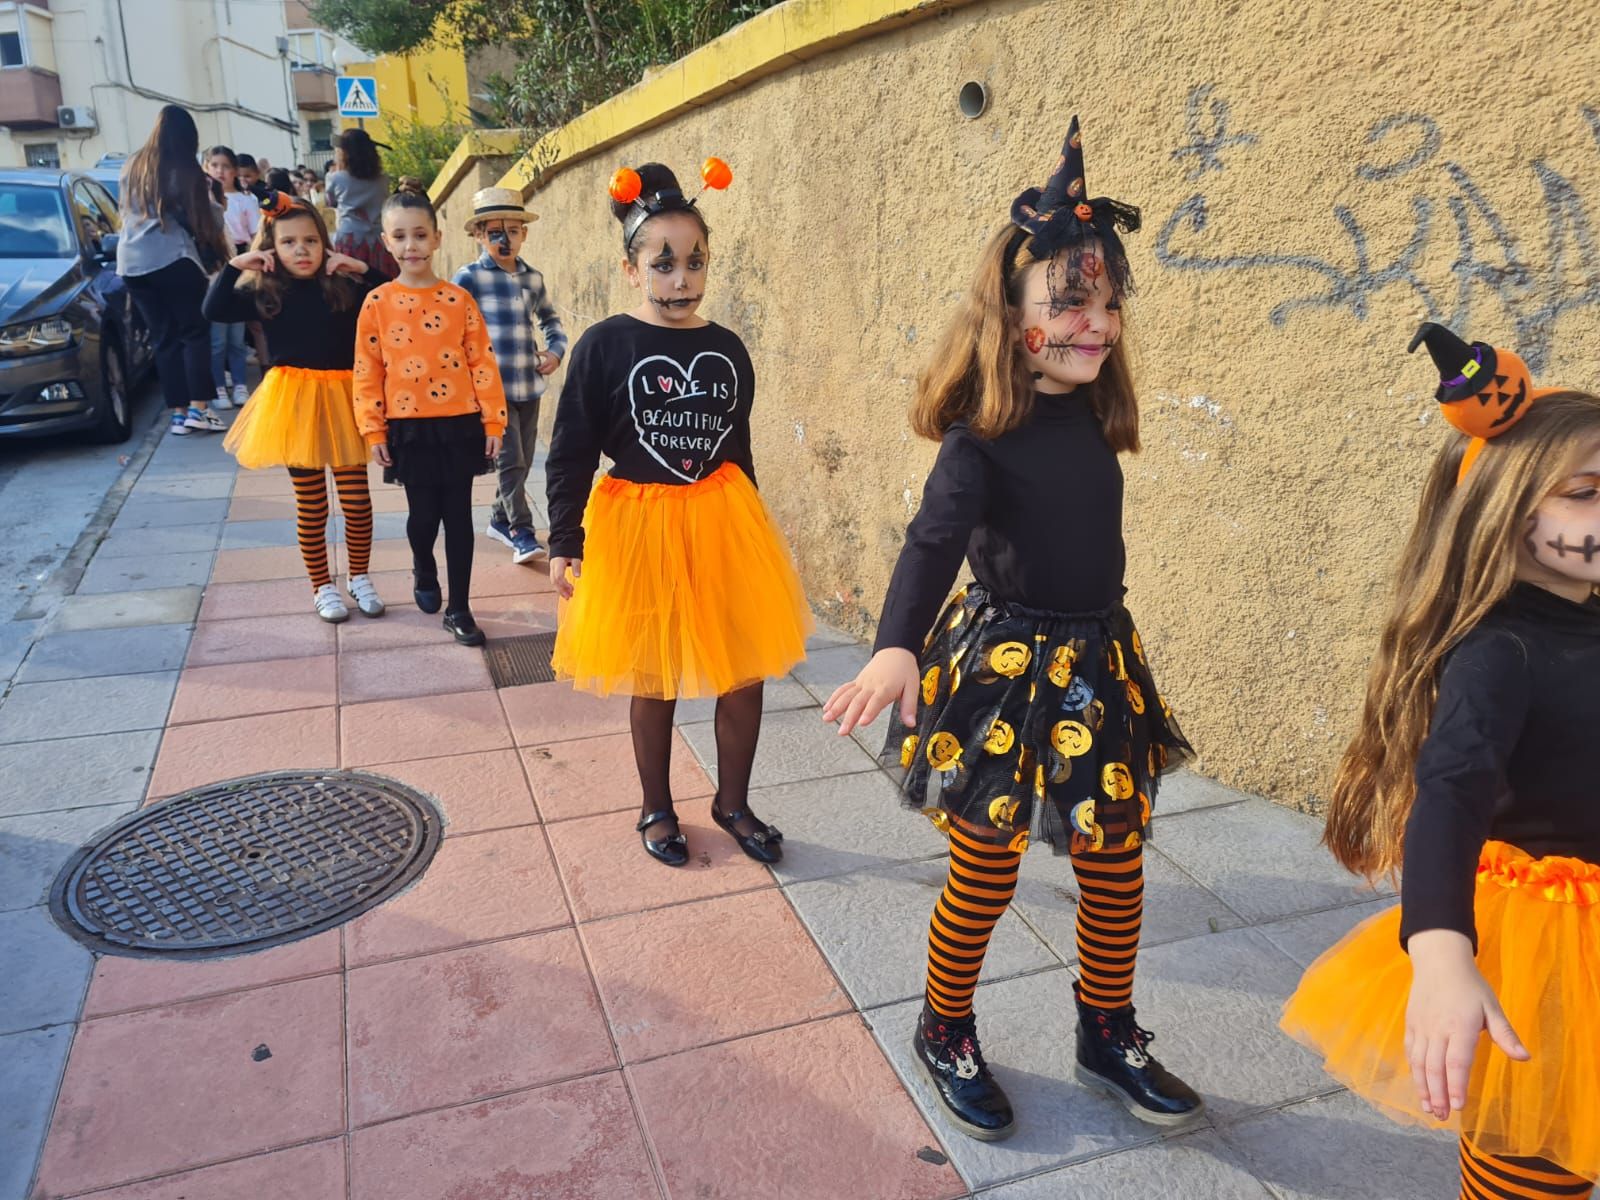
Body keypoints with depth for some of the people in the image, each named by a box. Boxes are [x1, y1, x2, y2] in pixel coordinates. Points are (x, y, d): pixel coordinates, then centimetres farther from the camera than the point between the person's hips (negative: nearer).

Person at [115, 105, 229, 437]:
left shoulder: (131, 166, 15)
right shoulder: (184, 169, -2)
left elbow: (124, 210, 25)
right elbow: (202, 218, 0)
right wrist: (215, 208, 19)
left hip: (133, 261, 5)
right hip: (173, 258, -5)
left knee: (164, 338, 7)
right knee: (195, 332, 1)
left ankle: (178, 413, 4)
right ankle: (198, 408, -9)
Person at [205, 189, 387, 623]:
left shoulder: (343, 287, 0)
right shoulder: (265, 293, 1)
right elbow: (213, 311, -9)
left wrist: (363, 270, -14)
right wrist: (235, 266, -11)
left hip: (343, 399, 0)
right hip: (294, 402, 0)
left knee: (357, 500, 3)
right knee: (311, 504, 8)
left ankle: (360, 578, 24)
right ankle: (322, 586, 22)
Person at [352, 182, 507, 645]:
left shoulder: (459, 299, -1)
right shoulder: (377, 303, 0)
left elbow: (482, 363, 0)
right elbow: (367, 372, 1)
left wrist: (493, 420, -3)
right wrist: (374, 431, -2)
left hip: (459, 425, 0)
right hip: (409, 428, 0)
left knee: (458, 516, 3)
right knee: (423, 514, 8)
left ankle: (458, 609, 14)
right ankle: (424, 573, 41)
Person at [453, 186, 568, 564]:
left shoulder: (533, 278, 10)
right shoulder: (469, 277, -5)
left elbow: (550, 318, 25)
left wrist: (556, 350, 8)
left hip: (529, 386, 6)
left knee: (523, 462, 12)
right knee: (510, 461, -10)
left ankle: (500, 518, 29)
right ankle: (521, 532, -2)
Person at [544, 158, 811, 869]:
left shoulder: (727, 349, 3)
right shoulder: (604, 346, -9)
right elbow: (569, 454, -7)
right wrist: (565, 543, -10)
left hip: (724, 522, 4)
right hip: (639, 528, -3)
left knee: (746, 673, 7)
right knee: (653, 682, 10)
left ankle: (733, 803, 30)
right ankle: (657, 810, 32)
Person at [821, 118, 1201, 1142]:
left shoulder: (1092, 421, 3)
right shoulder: (981, 437, -16)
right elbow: (933, 541, -30)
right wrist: (897, 648, -44)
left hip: (1100, 666, 6)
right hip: (1004, 671, -6)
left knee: (1116, 867, 16)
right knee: (984, 878, 9)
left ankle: (1110, 1036, 39)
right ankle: (946, 1033, 34)